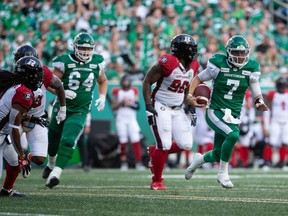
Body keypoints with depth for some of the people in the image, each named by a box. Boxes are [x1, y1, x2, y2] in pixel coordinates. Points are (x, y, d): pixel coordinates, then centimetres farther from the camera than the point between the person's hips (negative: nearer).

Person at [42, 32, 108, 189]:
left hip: (80, 111, 0)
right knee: (54, 139, 16)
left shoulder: (97, 63, 0)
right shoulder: (64, 62, -10)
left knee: (68, 141, -19)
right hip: (62, 108, 0)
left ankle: (56, 174, -23)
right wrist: (62, 92, -28)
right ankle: (51, 164, 48)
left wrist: (102, 97, 3)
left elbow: (103, 81, 19)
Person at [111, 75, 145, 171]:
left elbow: (137, 106, 1)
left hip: (132, 119, 1)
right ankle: (124, 163, 5)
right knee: (123, 142, -1)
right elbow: (113, 107, 1)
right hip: (121, 120, -1)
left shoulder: (134, 91, 8)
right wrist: (121, 103, -13)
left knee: (136, 141, -8)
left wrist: (130, 104, -14)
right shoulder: (117, 92, 4)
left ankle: (138, 163, -11)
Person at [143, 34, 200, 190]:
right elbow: (147, 82, -13)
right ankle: (156, 181, 4)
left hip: (178, 109, 7)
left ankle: (155, 152, 24)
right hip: (160, 107, -7)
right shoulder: (167, 63, -19)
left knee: (186, 145, -1)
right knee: (165, 145, -12)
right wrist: (148, 105, -17)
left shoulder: (193, 66, 3)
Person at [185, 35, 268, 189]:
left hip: (233, 116, 5)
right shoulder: (219, 65, -9)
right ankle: (223, 173, -13)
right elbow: (199, 78, 3)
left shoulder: (251, 69, 1)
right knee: (233, 135, -32)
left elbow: (256, 94, 7)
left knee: (217, 155, 10)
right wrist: (189, 96, -11)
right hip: (215, 112, -5)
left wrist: (259, 103, -15)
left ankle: (198, 160, 47)